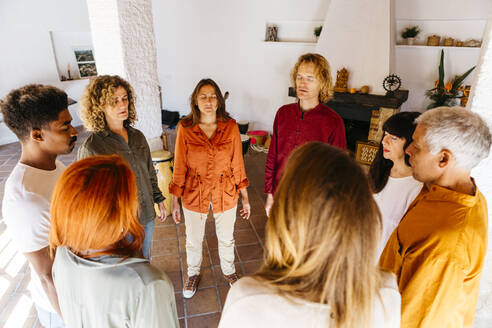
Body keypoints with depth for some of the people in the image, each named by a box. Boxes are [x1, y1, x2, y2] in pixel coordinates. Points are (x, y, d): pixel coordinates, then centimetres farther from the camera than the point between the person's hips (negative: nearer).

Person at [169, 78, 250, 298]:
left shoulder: (230, 127, -9)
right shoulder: (185, 128, -11)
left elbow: (237, 164, -2)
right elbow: (179, 167, -5)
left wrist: (245, 197, 1)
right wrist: (175, 202, -2)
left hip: (225, 193, 1)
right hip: (194, 193, 0)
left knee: (226, 238, 20)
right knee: (193, 240, 20)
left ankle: (228, 270, 50)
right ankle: (193, 274, 49)